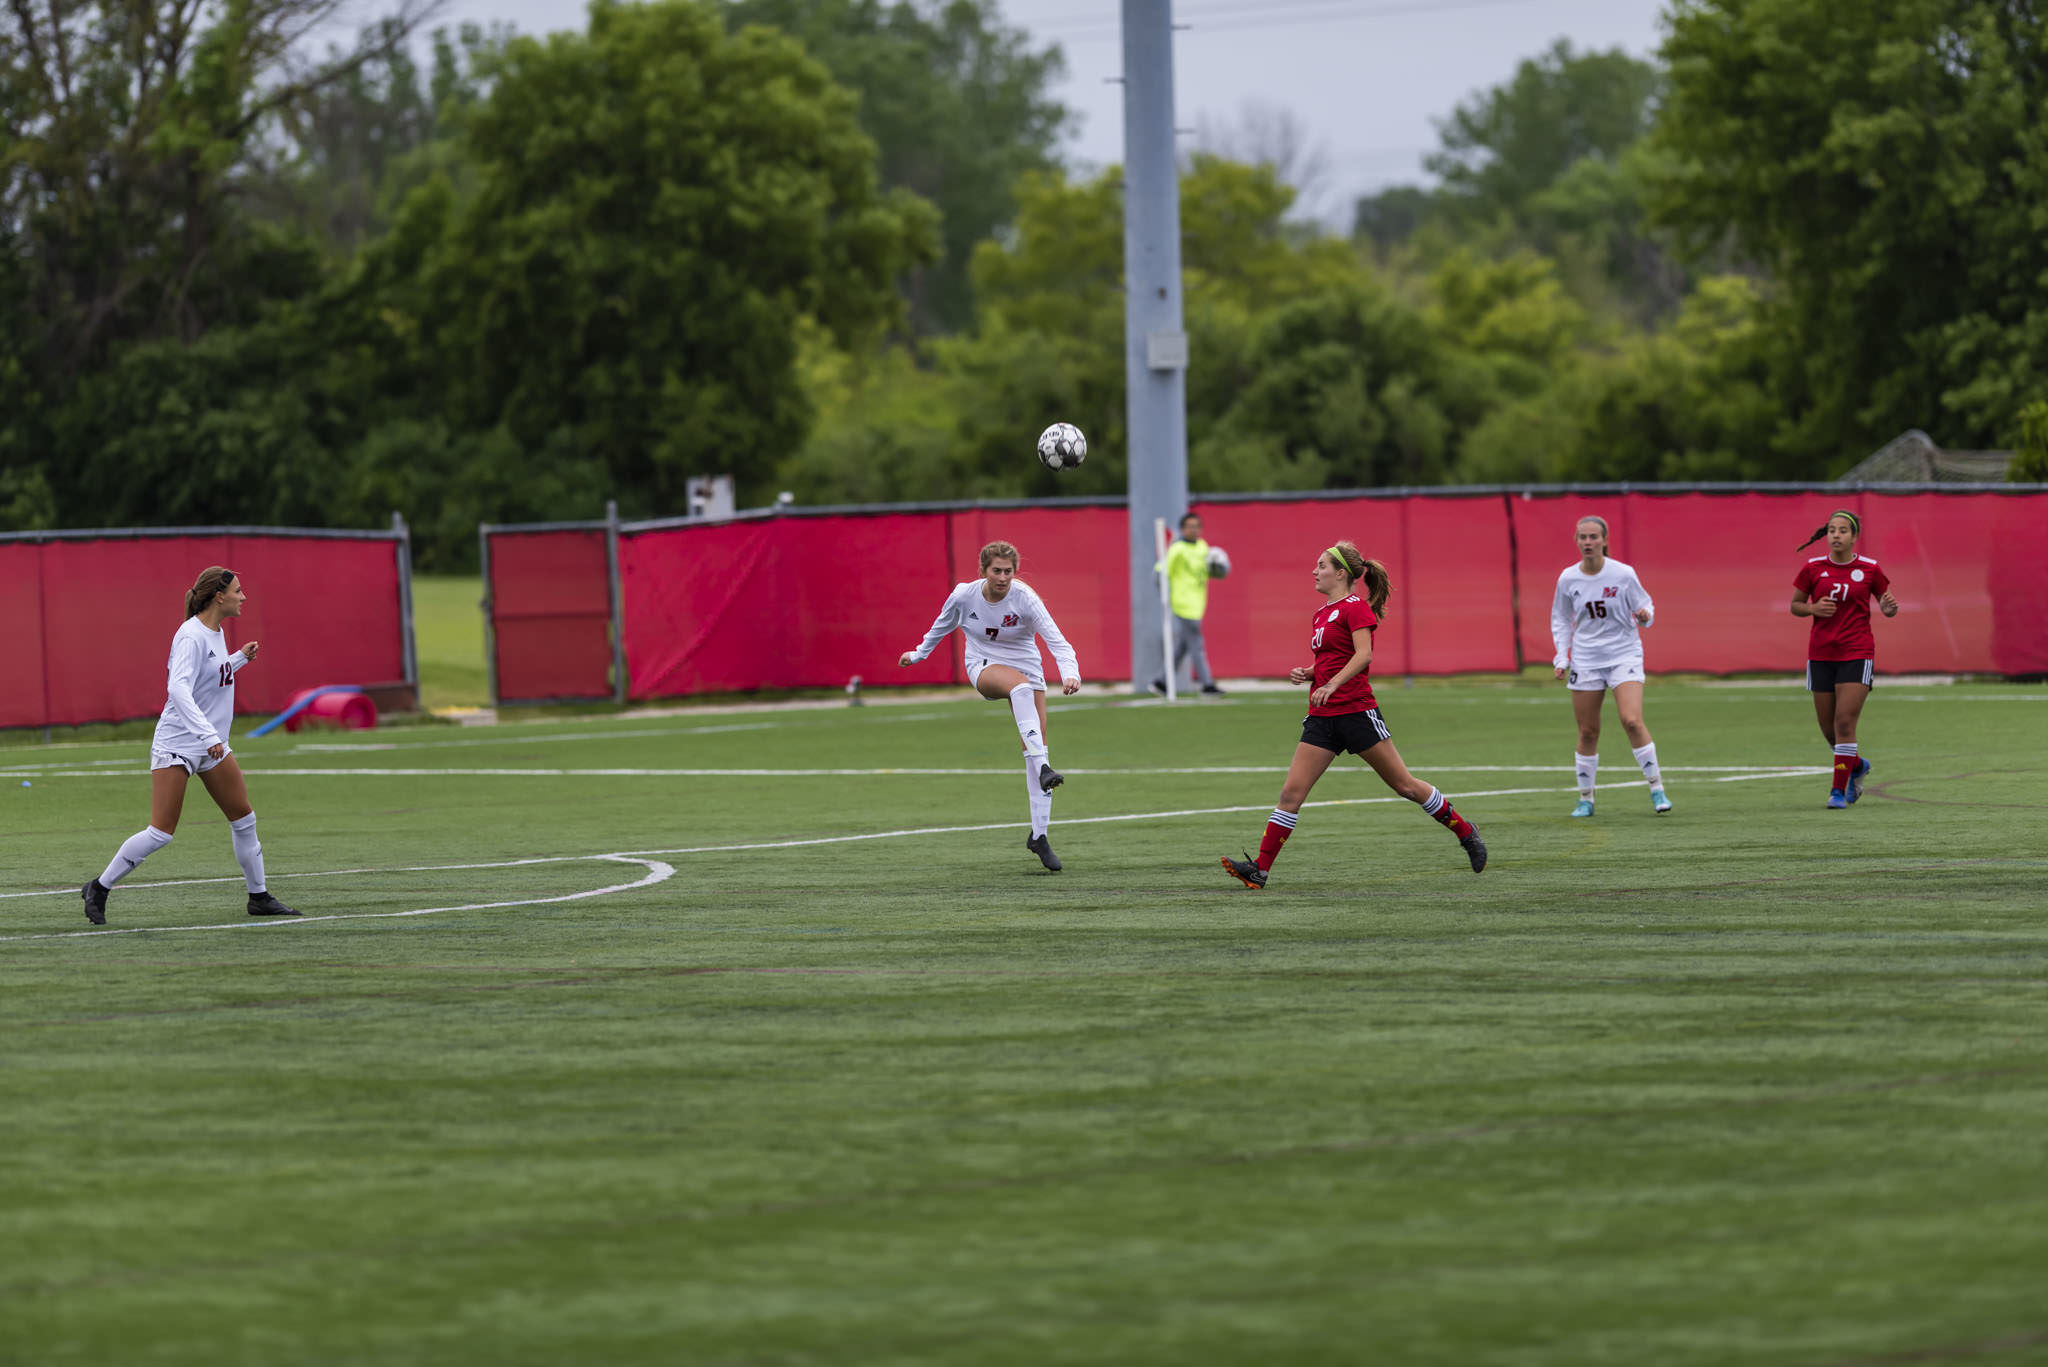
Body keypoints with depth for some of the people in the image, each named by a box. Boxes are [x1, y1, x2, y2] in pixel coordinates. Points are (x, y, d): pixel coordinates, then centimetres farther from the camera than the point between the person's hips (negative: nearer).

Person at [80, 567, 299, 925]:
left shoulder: (216, 633, 9)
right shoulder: (192, 636, -19)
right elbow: (179, 688, -30)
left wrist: (240, 659, 22)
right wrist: (208, 735, -38)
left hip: (211, 745, 9)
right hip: (177, 744, -9)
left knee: (243, 818, 8)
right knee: (161, 832, -10)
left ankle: (259, 897, 20)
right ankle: (98, 889, 2)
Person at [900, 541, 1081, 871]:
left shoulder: (1025, 599, -16)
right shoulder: (964, 596, -11)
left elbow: (1056, 641, -24)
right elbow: (943, 626, 12)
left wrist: (1070, 674, -40)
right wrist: (919, 654, 24)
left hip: (1026, 668, 1)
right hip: (984, 668, -1)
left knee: (1036, 750, -5)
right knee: (1020, 684, -38)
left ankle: (1039, 835, 4)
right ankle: (1043, 769, -50)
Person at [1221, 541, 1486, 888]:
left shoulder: (1356, 608, -7)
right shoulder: (1320, 615, 17)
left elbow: (1363, 654, -20)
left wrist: (1331, 684, -30)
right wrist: (1306, 674, 6)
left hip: (1356, 711, -7)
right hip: (1322, 717, 7)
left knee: (1404, 784, 1)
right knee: (1291, 792, -3)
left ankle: (1465, 833, 19)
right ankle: (1260, 869, -7)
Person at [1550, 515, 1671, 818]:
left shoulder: (1623, 574, -8)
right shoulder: (1567, 579, -1)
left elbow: (1645, 605, 3)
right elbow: (1560, 620, 12)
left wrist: (1645, 615, -20)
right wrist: (1562, 658, 4)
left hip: (1624, 654, -2)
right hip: (1585, 660, 2)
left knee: (1632, 721, -18)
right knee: (1587, 733, 3)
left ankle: (1656, 789, -7)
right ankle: (1585, 798, 17)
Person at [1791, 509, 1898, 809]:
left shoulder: (1870, 569, -1)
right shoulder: (1813, 568, 1)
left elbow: (1886, 606, 9)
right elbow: (1795, 605, 10)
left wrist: (1890, 609, -14)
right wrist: (1813, 609, -11)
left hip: (1857, 653, -3)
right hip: (1821, 655, 3)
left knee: (1845, 723, -14)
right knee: (1828, 728, 8)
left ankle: (1838, 790, -7)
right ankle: (1857, 766, 38)